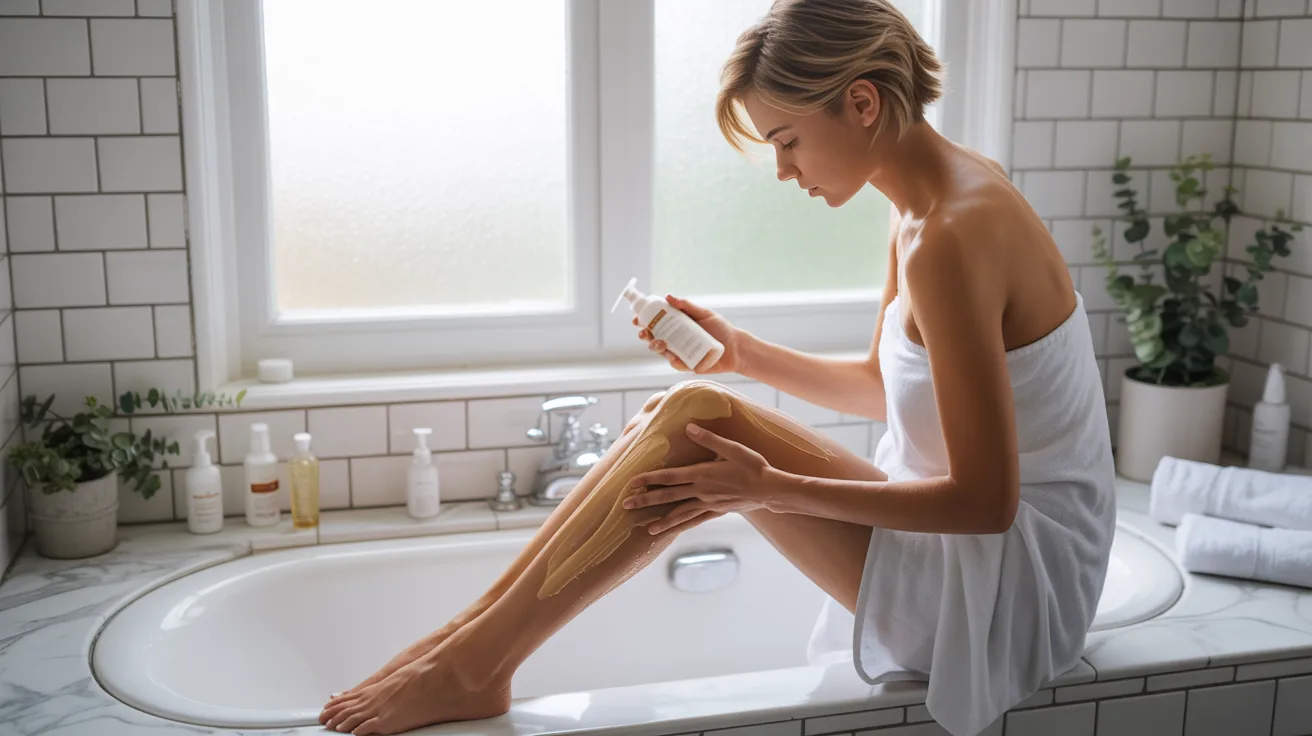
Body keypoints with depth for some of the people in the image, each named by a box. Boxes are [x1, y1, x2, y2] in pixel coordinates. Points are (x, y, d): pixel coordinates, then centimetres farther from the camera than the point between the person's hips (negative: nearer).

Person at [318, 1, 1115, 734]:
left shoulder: (950, 239, -25)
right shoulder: (935, 197, 5)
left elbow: (983, 501, -24)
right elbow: (883, 383, 16)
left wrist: (773, 489, -23)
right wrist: (744, 353, 3)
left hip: (1019, 575, -9)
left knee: (693, 421, -21)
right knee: (684, 415, -2)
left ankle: (475, 665, -10)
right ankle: (476, 638, 1)